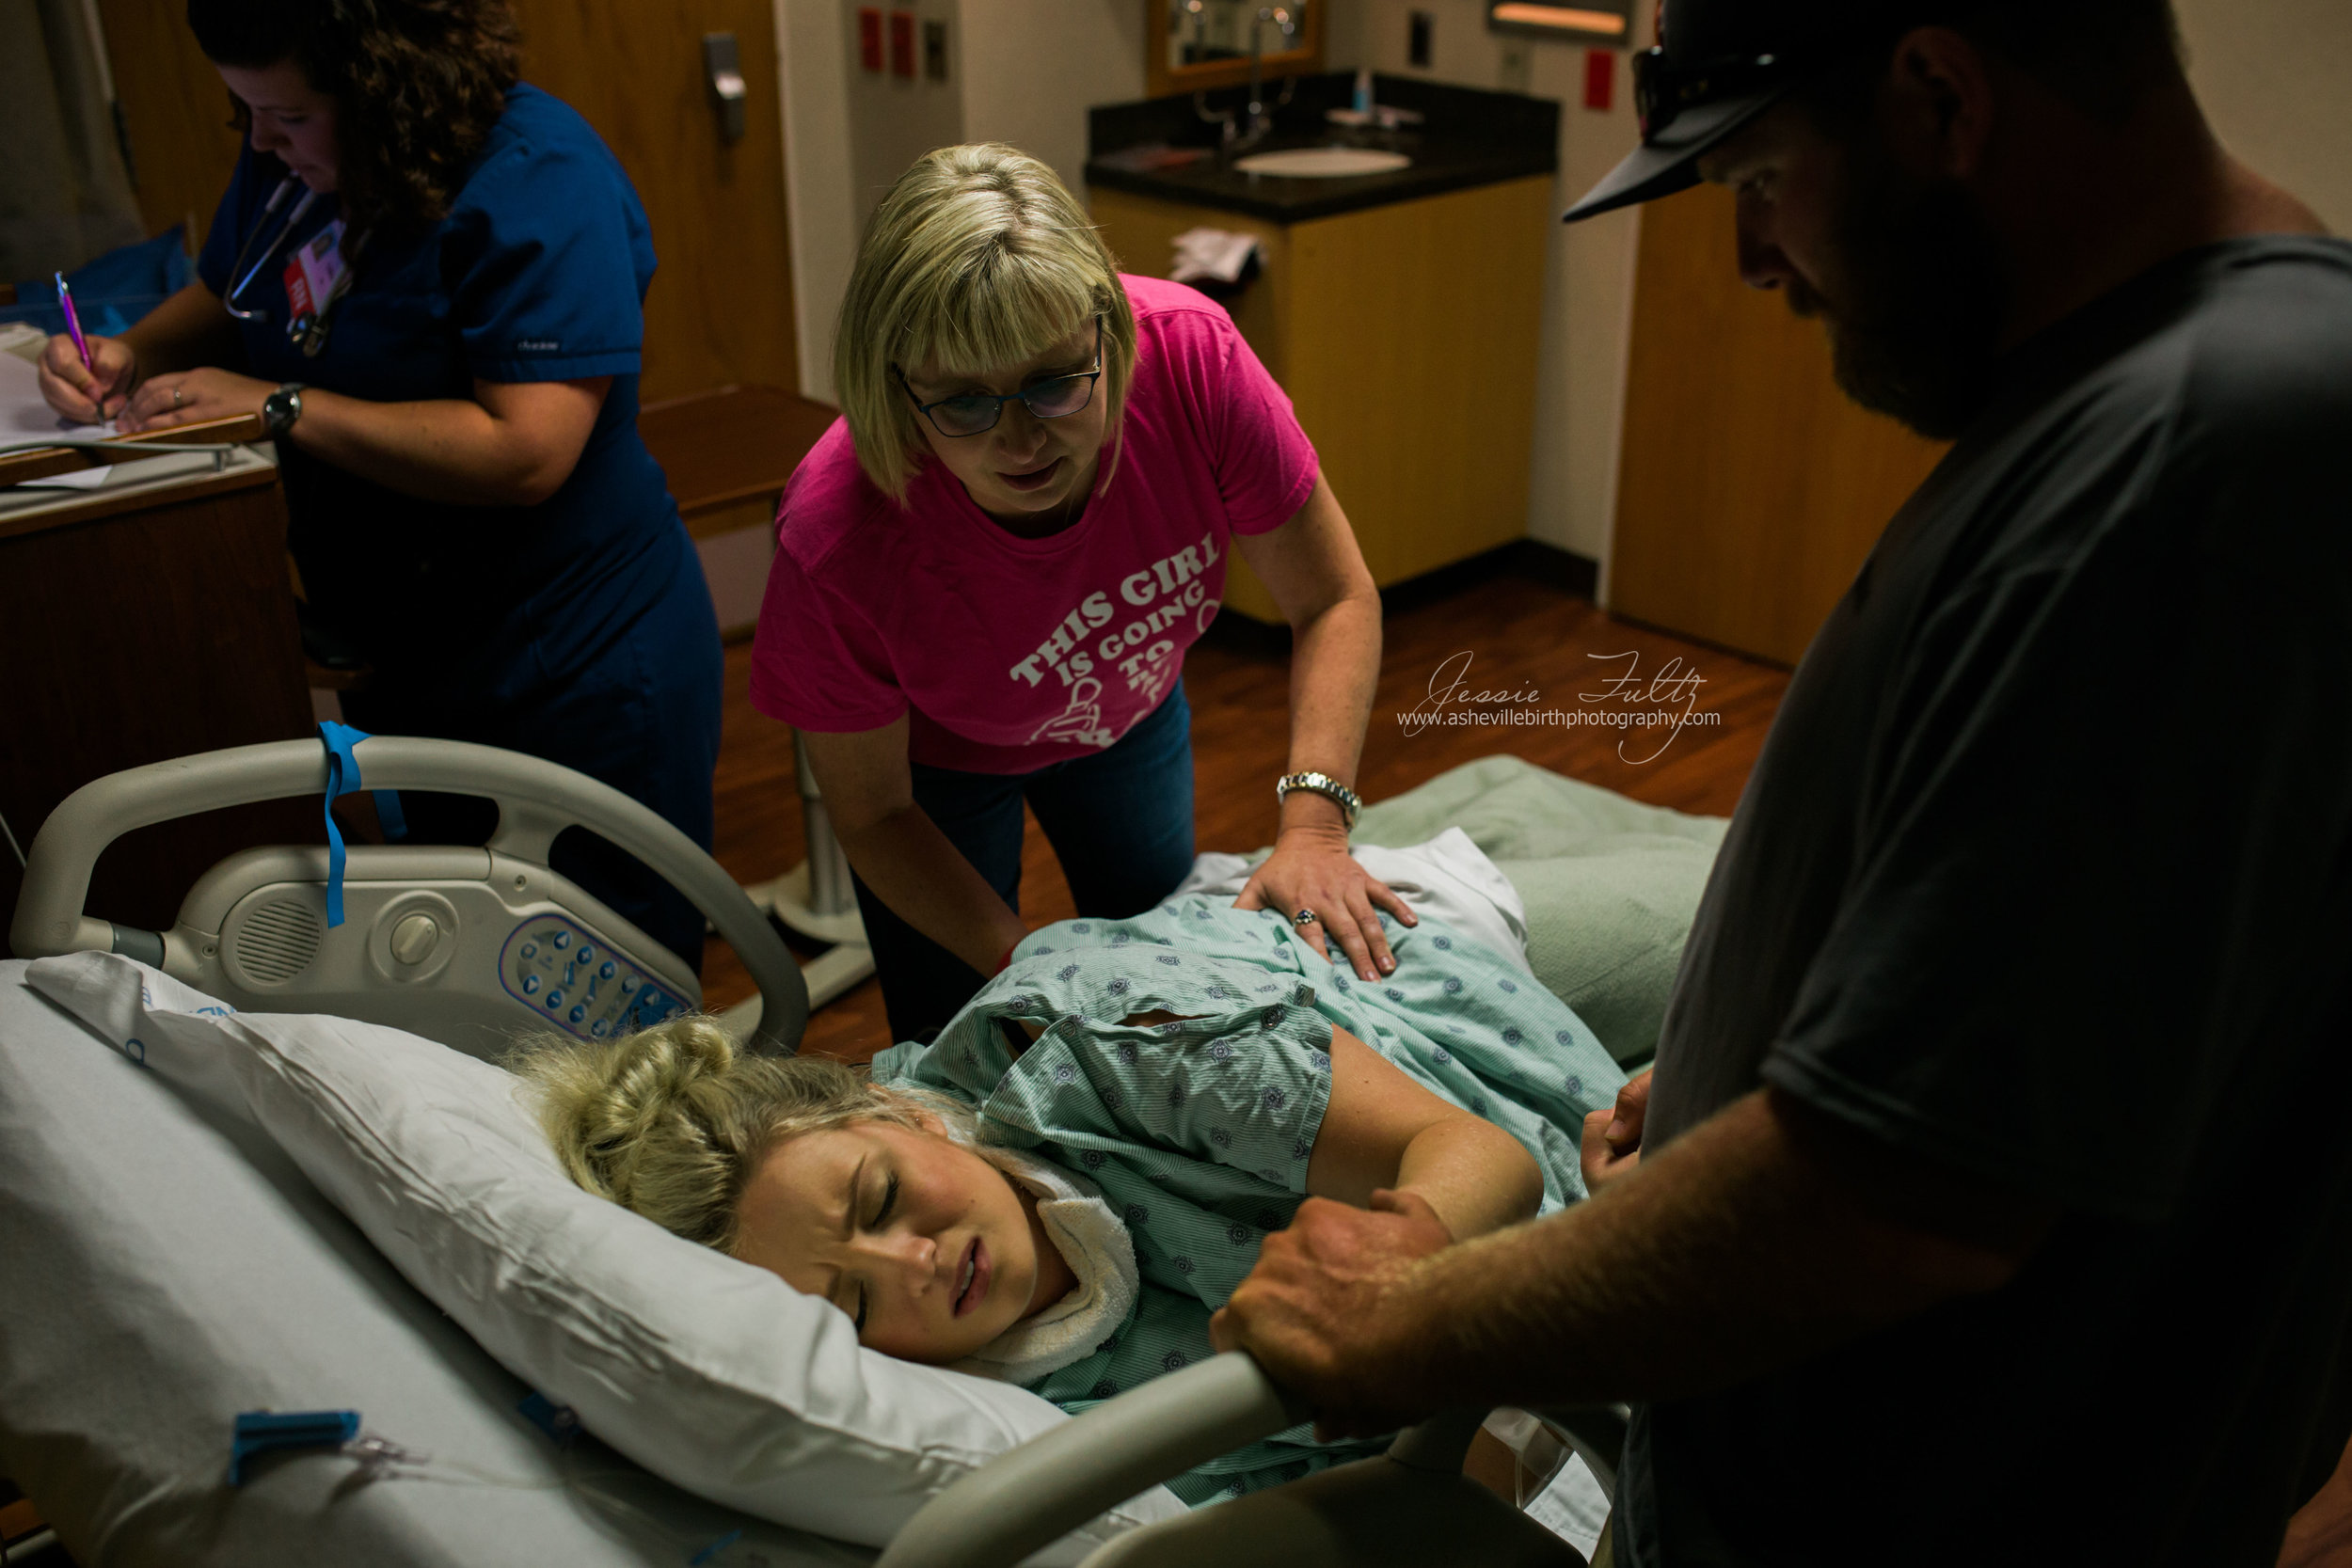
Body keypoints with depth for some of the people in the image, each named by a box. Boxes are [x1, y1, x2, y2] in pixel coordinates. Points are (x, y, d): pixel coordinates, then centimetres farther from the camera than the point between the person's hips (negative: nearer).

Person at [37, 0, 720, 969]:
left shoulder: (537, 181, -22)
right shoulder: (290, 161, 3)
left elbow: (525, 451, -31)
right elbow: (220, 300, 22)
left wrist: (278, 408, -25)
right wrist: (132, 356, 1)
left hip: (581, 678, -8)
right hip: (410, 666, 8)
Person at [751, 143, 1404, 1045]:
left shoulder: (1191, 359, -37)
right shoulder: (837, 541, -40)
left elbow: (1335, 603, -23)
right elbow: (872, 813, -22)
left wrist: (1313, 825, -36)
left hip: (1131, 701, 3)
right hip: (942, 751, -3)